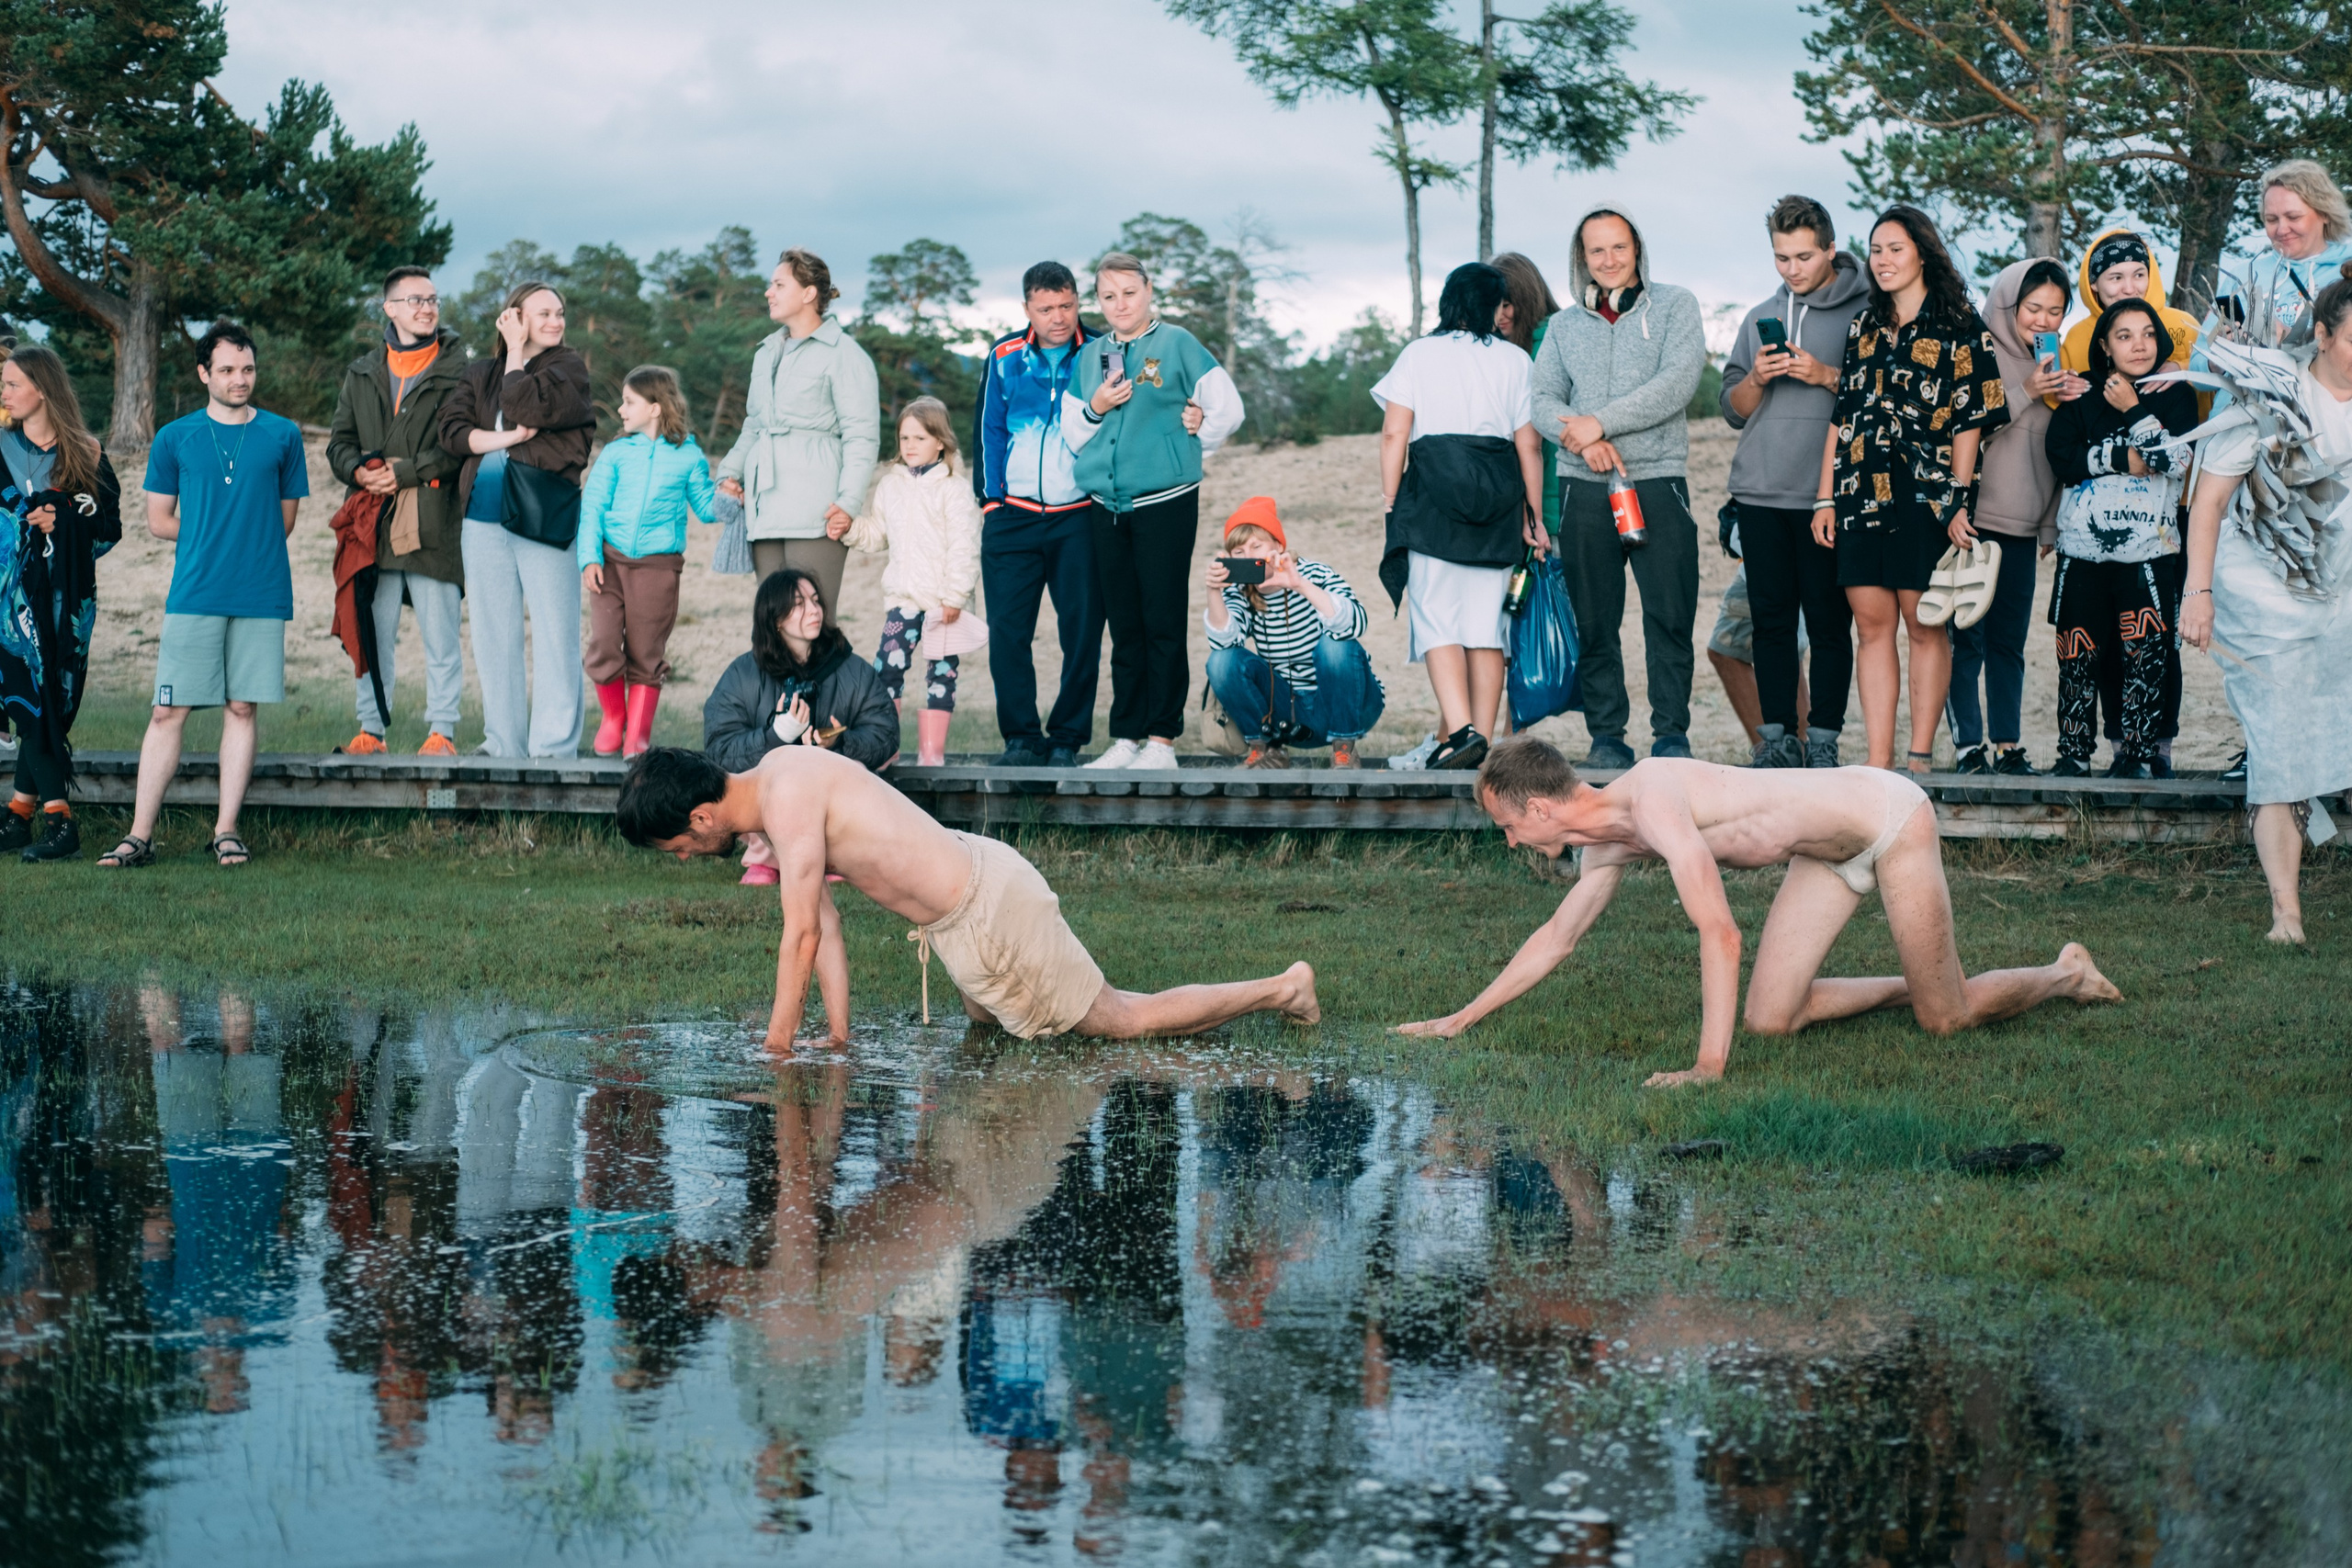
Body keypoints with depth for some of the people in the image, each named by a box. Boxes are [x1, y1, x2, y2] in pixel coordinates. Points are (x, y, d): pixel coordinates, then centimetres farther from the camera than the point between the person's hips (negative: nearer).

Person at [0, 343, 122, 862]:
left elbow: (111, 526, 3)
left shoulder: (85, 453, 4)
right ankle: (56, 817, -6)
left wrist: (64, 521, -11)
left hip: (65, 596, 0)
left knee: (50, 701, -2)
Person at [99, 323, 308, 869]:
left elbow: (285, 519, 13)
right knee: (169, 711, -3)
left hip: (261, 594, 1)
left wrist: (227, 535, 5)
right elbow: (159, 521, 11)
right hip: (194, 594, 0)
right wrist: (224, 535, 6)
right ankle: (140, 835, -1)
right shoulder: (175, 438, 7)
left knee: (242, 707, 3)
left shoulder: (282, 435, 8)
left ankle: (226, 831, 9)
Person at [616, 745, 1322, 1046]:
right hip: (978, 868, 10)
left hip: (988, 916, -10)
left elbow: (802, 935, -25)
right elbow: (820, 917, 11)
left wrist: (776, 1050, -18)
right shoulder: (776, 769, 7)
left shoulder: (790, 800, -23)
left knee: (1123, 1020, 2)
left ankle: (1283, 990, 11)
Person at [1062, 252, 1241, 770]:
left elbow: (1227, 407, 3)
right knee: (1124, 626, 7)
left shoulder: (1176, 344, 1)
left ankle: (1161, 738, -2)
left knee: (1163, 624, -5)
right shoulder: (1091, 357, 15)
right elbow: (1071, 433, 15)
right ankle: (1127, 738, 11)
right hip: (1106, 508, 5)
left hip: (1165, 503, -5)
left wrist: (1190, 444, 8)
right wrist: (1094, 408, -3)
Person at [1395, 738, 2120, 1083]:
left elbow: (1720, 934, -38)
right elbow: (1556, 938, 12)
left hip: (1890, 815, -8)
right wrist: (1464, 1017, 11)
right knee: (1770, 1018, 2)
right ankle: (1909, 988, 22)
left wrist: (1709, 1065, -40)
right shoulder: (1606, 844, -4)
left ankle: (2065, 974, 26)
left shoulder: (1653, 801, -32)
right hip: (1830, 851, 8)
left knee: (1947, 1020, -1)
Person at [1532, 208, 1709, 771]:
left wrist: (1603, 422, -11)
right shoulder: (1565, 324, 16)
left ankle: (1671, 734, 1)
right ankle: (1607, 737, 8)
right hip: (1585, 488, 3)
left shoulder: (1675, 305, 6)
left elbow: (1677, 382, -7)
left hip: (1659, 481, -3)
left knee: (1670, 618, -6)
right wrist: (1582, 439, -12)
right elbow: (1543, 398, 7)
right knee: (1594, 623, 3)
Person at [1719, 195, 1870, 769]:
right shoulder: (1761, 318, 17)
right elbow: (1733, 409, 17)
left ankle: (1823, 738, 1)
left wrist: (1827, 376, -14)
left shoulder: (1864, 313, 2)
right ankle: (1778, 736, 9)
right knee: (1771, 619, 4)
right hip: (1761, 493, 4)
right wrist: (1757, 379, -3)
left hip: (1829, 496, -4)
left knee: (1829, 622, -3)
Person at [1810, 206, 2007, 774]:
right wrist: (1825, 497, 9)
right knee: (1873, 623, 1)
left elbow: (1969, 419, -4)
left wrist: (1958, 501, -11)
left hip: (1925, 494, -4)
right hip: (1863, 492, 4)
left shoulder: (1959, 328, 0)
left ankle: (1921, 755, 4)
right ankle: (1879, 758, 2)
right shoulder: (1864, 327, 16)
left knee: (1924, 625, -1)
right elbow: (1842, 416, 15)